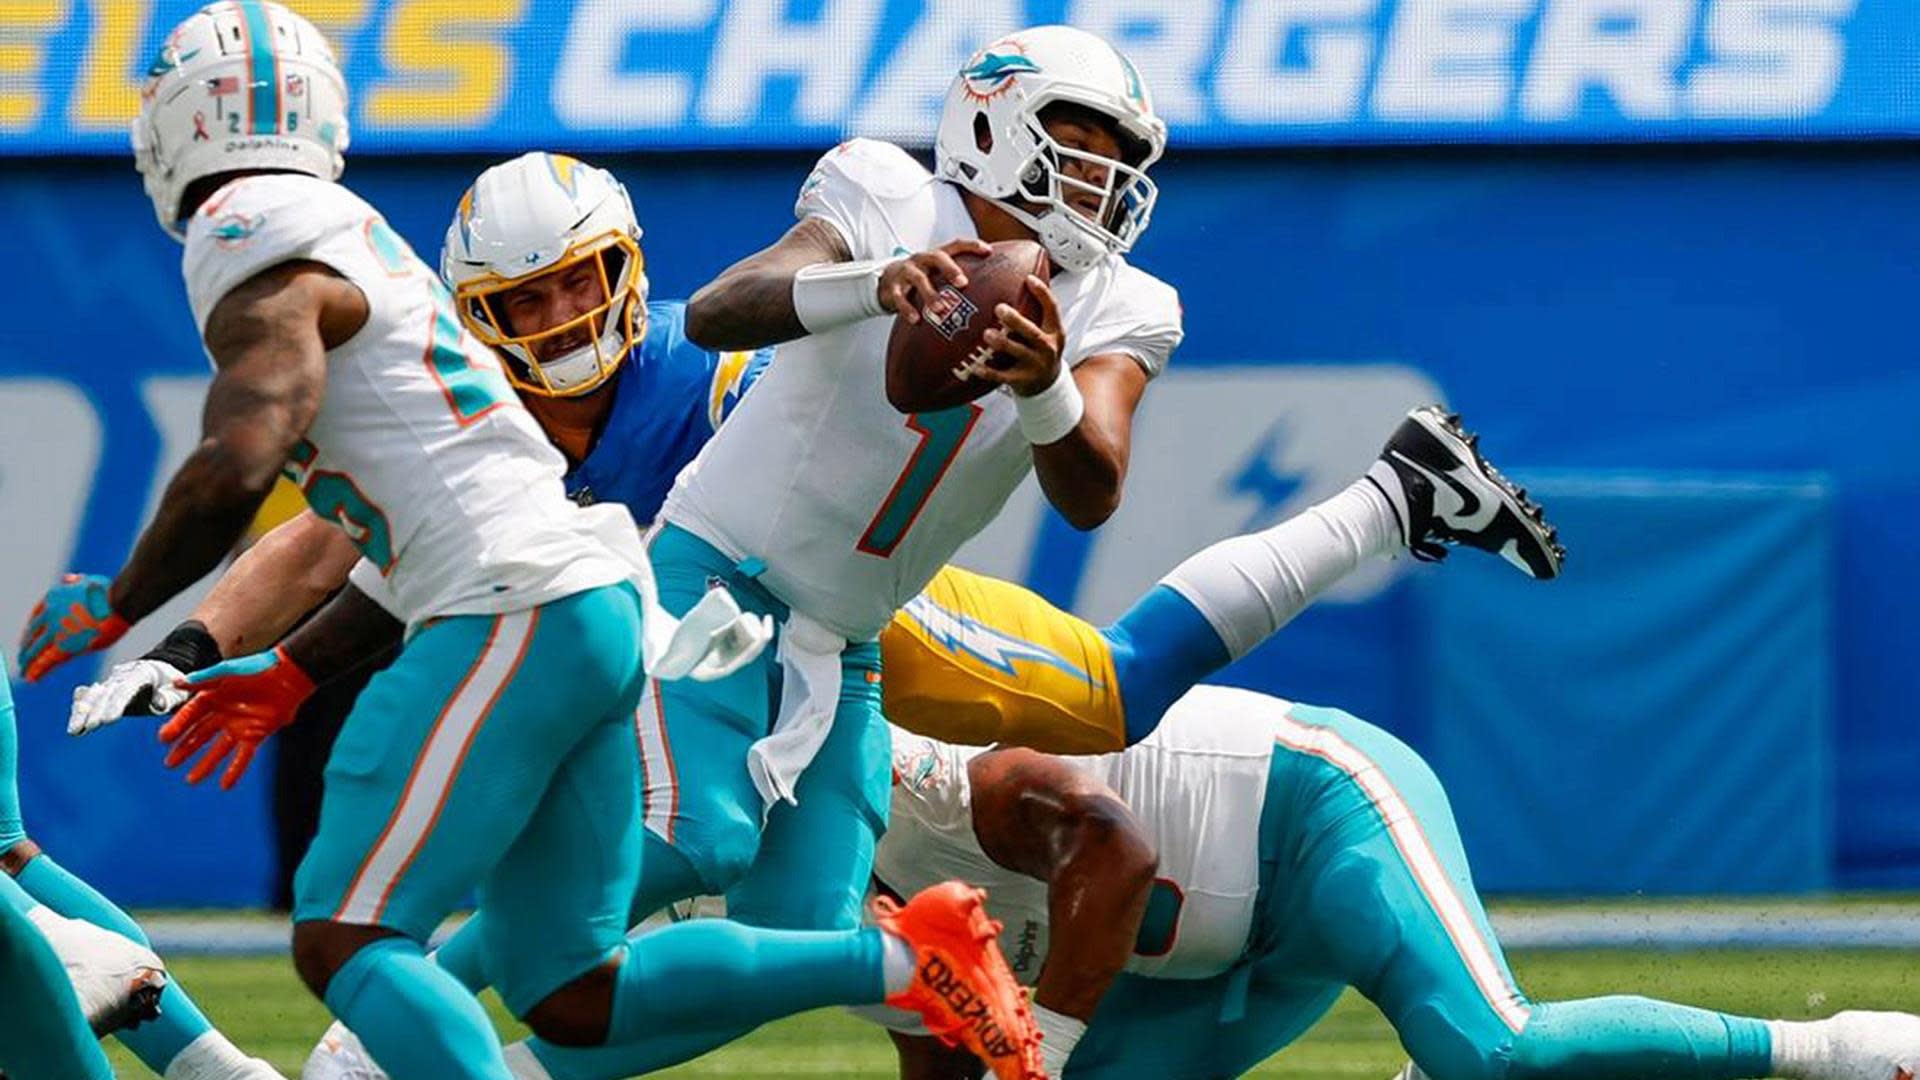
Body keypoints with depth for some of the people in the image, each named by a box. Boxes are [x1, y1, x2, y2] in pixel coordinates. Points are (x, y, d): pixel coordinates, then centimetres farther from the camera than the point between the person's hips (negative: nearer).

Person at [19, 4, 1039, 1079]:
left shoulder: (253, 240, -6)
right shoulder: (357, 239, 23)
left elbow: (237, 469, -19)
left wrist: (113, 607, -3)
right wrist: (288, 676, 31)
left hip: (516, 622, -9)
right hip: (594, 611, 9)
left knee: (347, 943, -11)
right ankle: (899, 957, 7)